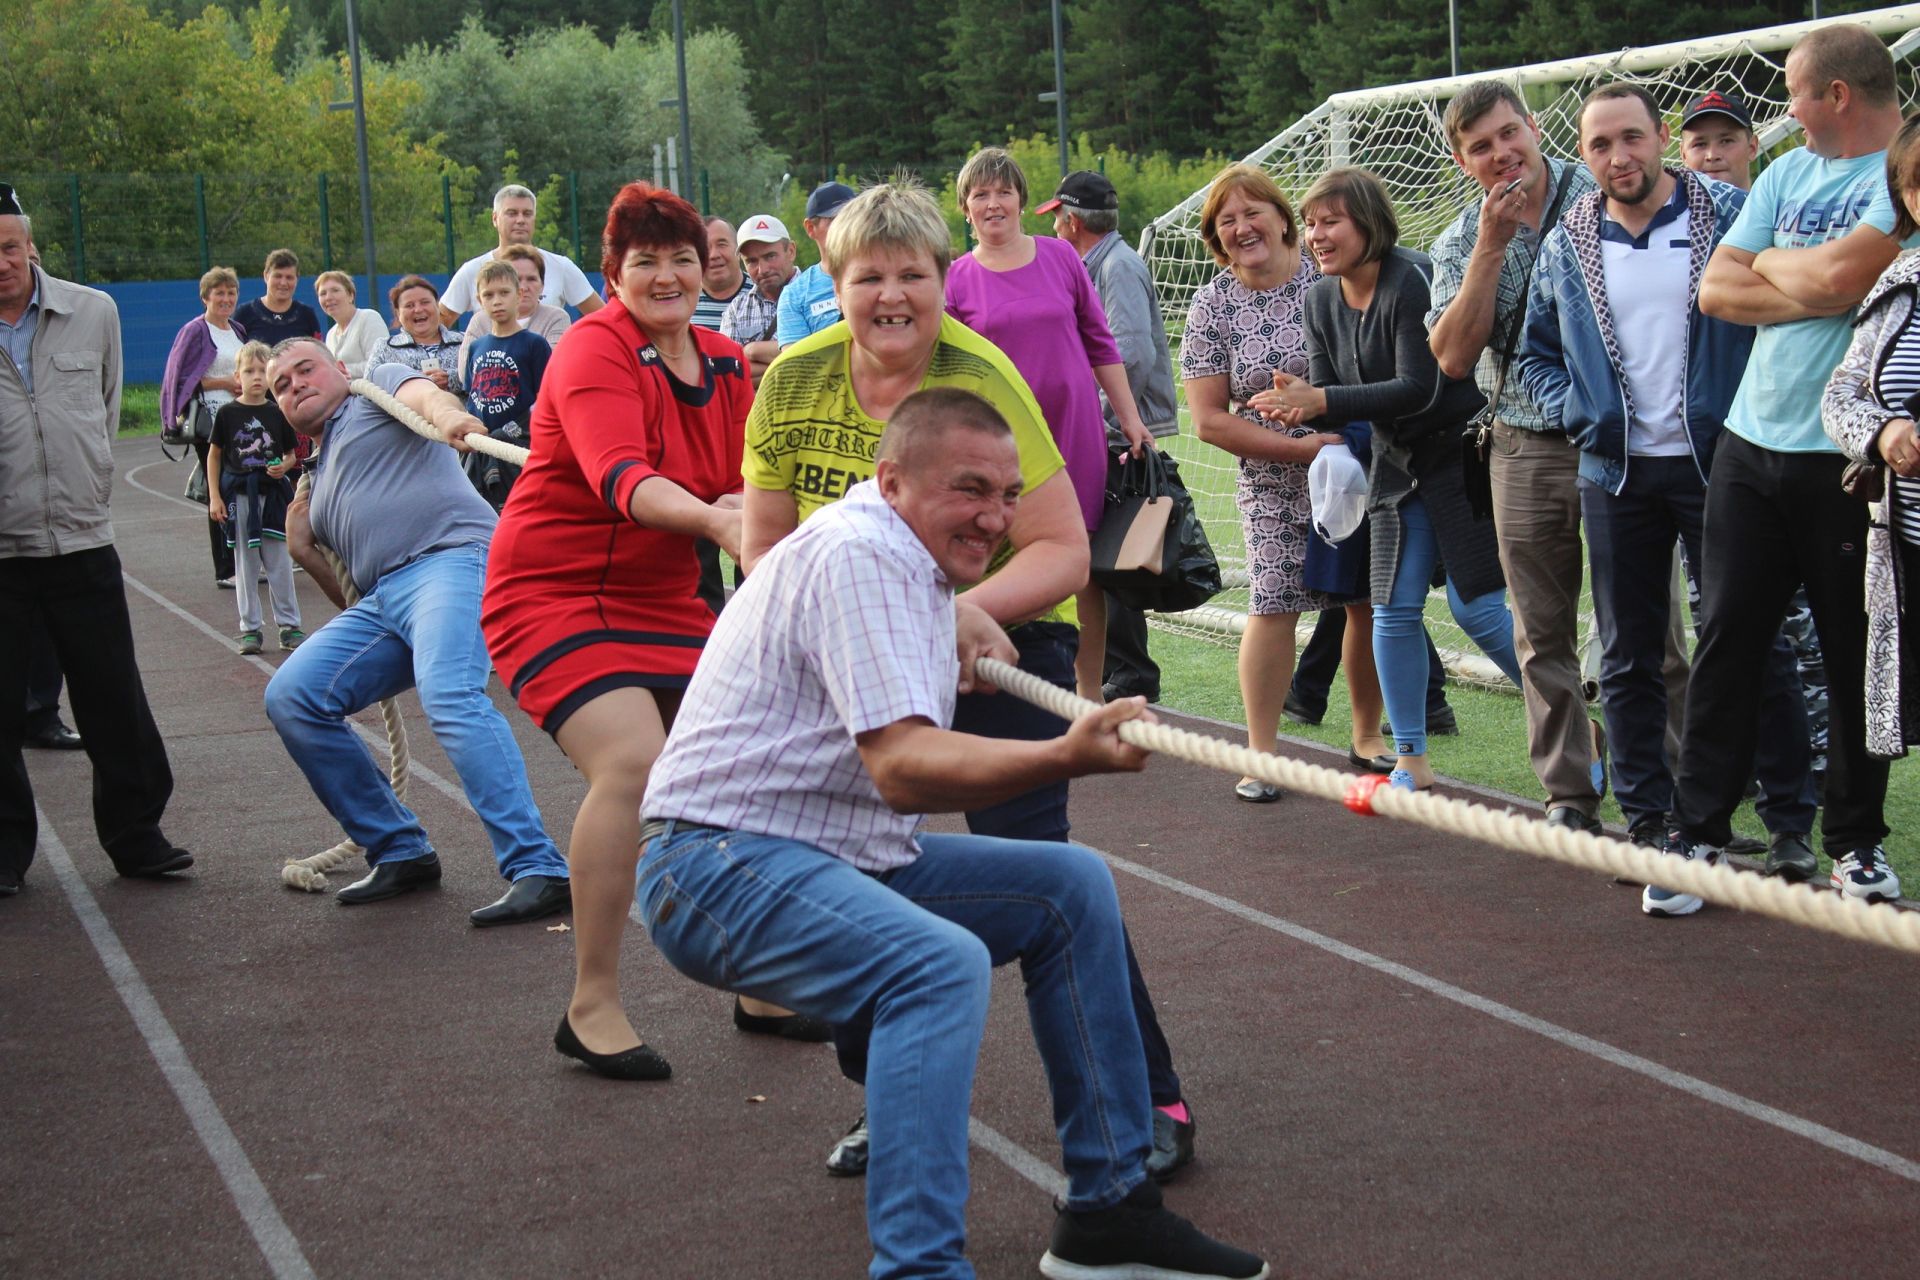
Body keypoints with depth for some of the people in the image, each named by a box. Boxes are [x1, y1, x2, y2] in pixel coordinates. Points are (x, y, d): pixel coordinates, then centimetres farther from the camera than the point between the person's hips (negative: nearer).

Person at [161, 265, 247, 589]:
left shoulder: (238, 330, 18)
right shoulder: (194, 331, -3)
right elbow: (182, 379, -9)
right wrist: (223, 383, -13)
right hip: (210, 419, -7)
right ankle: (225, 571, -5)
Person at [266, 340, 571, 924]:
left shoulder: (377, 389, 17)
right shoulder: (319, 478, 36)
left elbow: (423, 393, -8)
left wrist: (447, 415, -30)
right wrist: (297, 532, 23)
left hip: (452, 556, -8)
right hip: (380, 601, 8)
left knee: (448, 695, -31)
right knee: (291, 696, -8)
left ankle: (538, 871, -37)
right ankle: (400, 851, -1)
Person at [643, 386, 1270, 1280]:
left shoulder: (910, 565, 16)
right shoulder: (858, 556, -18)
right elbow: (902, 768, -32)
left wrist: (956, 624, 27)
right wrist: (1066, 759, -41)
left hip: (843, 856, 11)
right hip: (722, 862, -11)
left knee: (1071, 887, 7)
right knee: (943, 962, -35)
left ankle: (1108, 1208, 11)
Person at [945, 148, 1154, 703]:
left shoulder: (1061, 257, 6)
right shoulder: (957, 281, 3)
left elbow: (1101, 345, 10)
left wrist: (1131, 420, 7)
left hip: (1076, 437, 1)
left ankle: (1090, 697, 13)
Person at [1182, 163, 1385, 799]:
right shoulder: (1213, 307, -2)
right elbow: (1208, 420, -4)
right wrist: (1300, 447, -12)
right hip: (1276, 484, -1)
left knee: (1371, 602, 4)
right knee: (1272, 605, -10)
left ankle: (1367, 735, 23)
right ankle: (1260, 753, 1)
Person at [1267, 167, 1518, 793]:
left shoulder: (1411, 281, -21)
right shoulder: (1321, 299, 2)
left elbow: (1419, 388, -26)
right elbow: (1326, 393, 3)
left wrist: (1320, 401, -29)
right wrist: (1300, 405, -21)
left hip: (1460, 453, -7)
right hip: (1396, 461, 7)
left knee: (1477, 608, -7)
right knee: (1393, 609, 2)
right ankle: (1411, 760, 13)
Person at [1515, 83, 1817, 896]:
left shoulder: (1730, 217, -3)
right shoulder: (1566, 246, 7)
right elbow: (1535, 353, 17)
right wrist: (1574, 411, 0)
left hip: (1717, 463, -3)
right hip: (1617, 473, 3)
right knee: (1628, 657, 7)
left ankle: (1789, 823, 10)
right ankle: (1648, 824, 16)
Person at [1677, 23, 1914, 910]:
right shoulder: (1790, 172, 12)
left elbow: (1842, 274, -23)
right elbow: (1716, 290, 6)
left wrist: (1770, 263, -2)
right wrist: (1816, 291, -9)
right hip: (1754, 440, 6)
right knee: (1725, 637, 5)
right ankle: (1696, 830, 10)